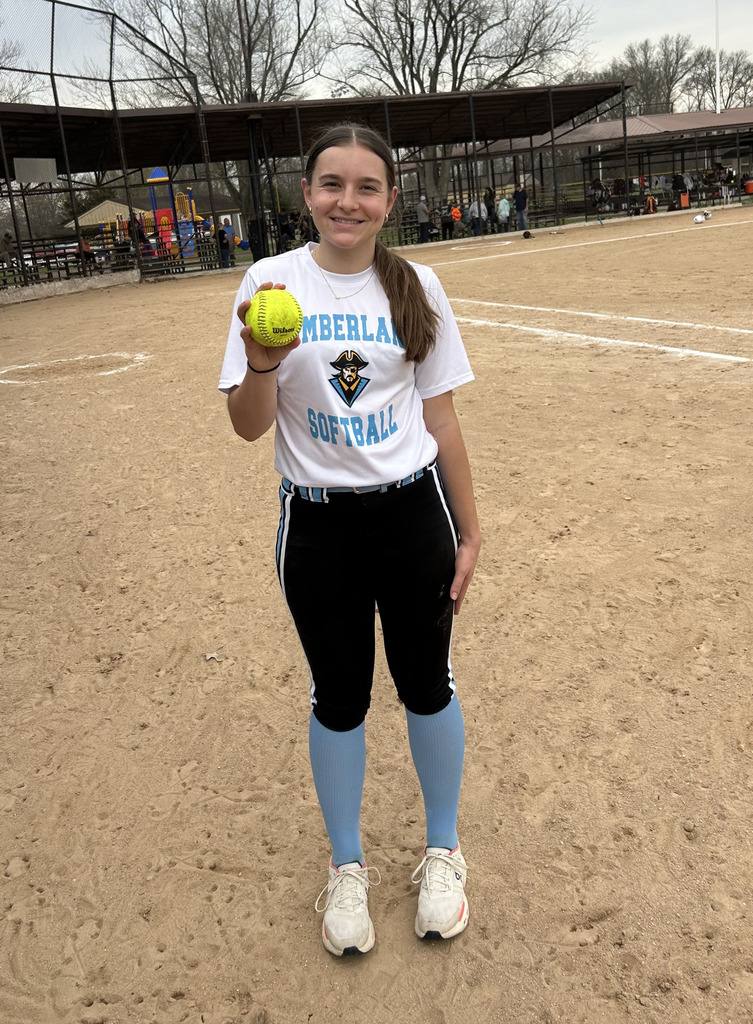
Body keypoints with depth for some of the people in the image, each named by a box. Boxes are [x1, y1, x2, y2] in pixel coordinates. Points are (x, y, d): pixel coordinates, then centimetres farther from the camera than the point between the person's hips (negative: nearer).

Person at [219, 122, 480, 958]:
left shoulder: (415, 287, 0)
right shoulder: (272, 282, -4)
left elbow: (441, 420, 4)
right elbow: (249, 426, -7)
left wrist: (468, 530, 4)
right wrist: (262, 367, -28)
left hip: (412, 516, 1)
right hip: (316, 526, -1)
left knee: (427, 685, 10)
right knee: (339, 698, 11)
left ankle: (442, 852, 36)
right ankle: (347, 867, 34)